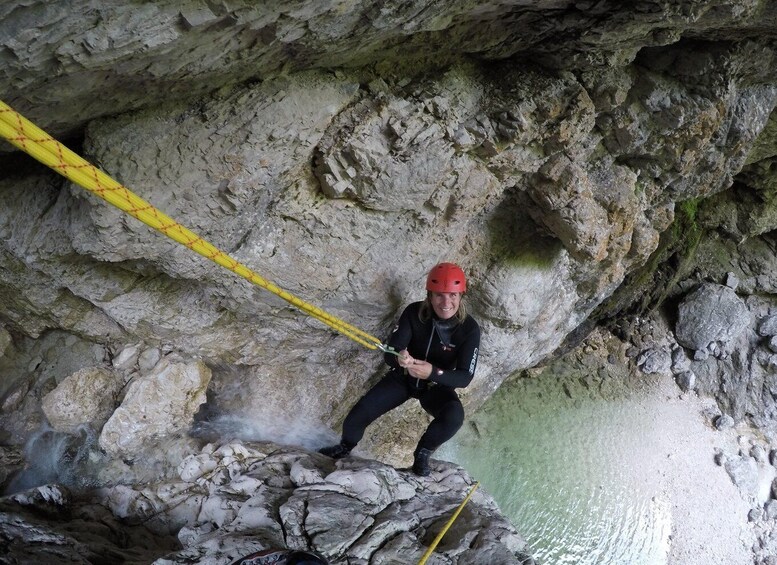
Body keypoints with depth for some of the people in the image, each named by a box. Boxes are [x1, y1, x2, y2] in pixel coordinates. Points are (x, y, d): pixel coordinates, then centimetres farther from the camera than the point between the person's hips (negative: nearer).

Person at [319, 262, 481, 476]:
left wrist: (433, 373, -44)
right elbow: (389, 353, -22)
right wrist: (398, 358, -48)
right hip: (403, 377, 1)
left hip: (437, 385, -1)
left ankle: (422, 454, -4)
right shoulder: (414, 312, -21)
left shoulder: (470, 329, -24)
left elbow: (465, 377, -25)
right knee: (357, 417, -9)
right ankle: (345, 447, 27)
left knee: (454, 416, -33)